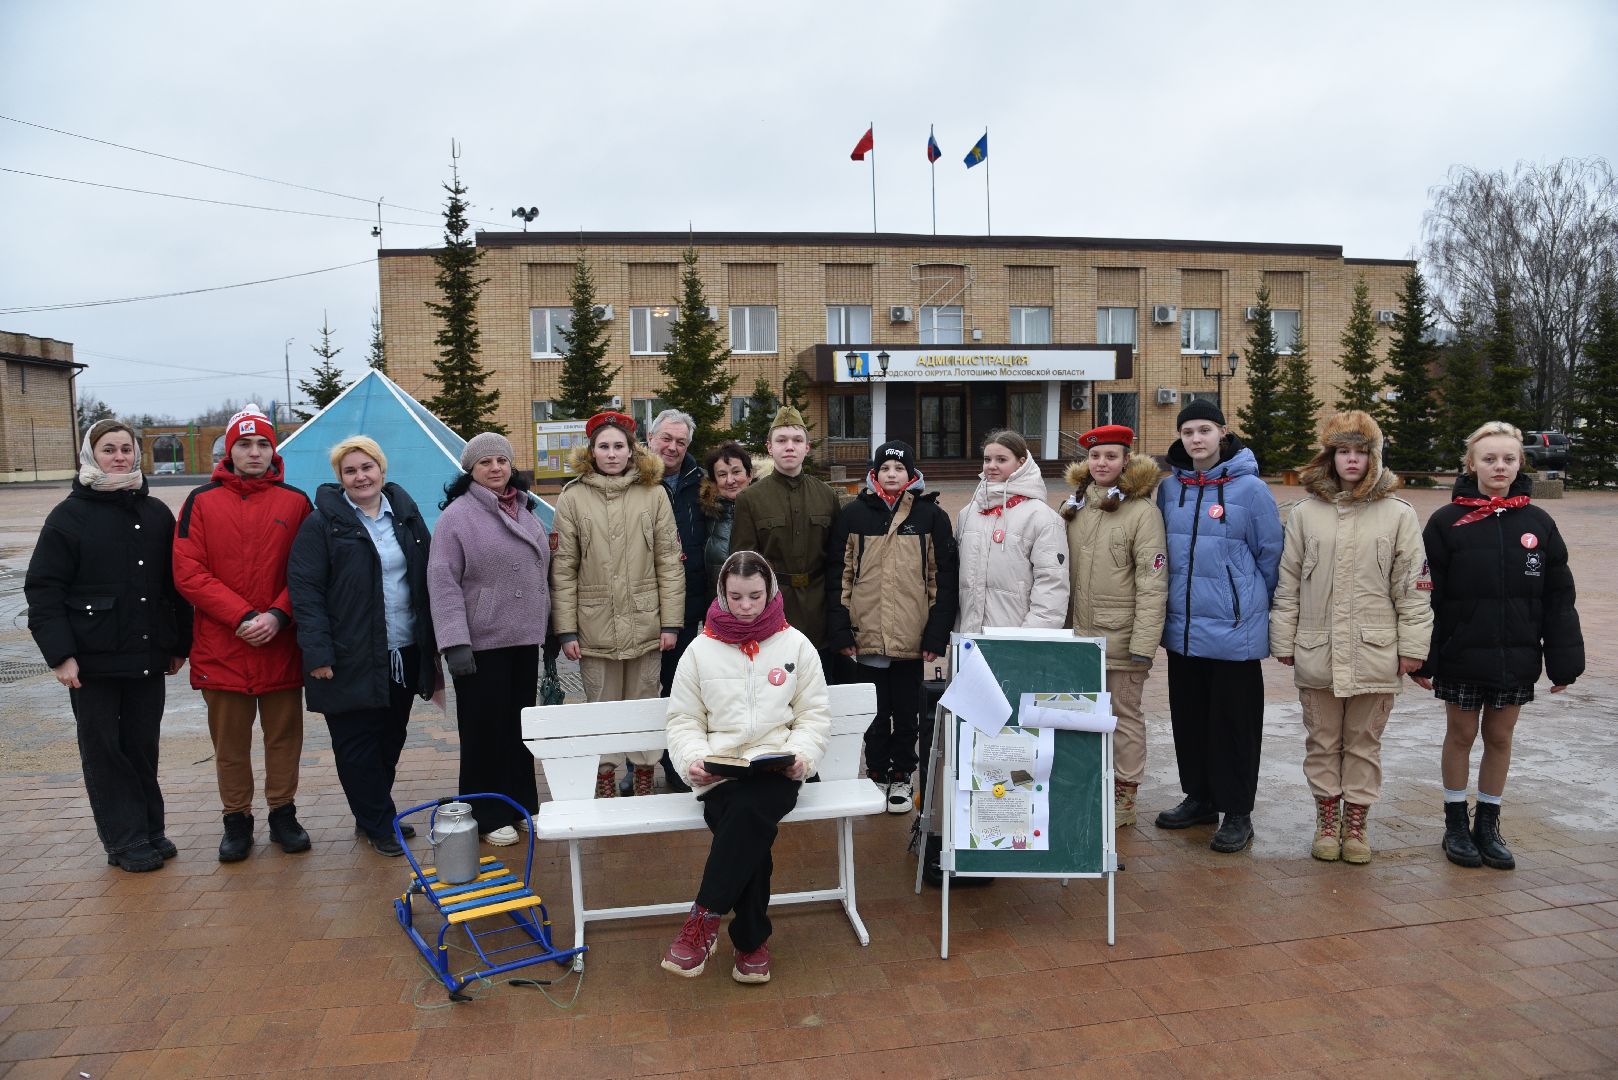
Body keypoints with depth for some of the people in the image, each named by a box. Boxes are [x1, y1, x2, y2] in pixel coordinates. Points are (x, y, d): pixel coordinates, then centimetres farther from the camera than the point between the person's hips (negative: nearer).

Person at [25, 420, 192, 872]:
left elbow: (176, 583, 11)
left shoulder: (157, 513, 7)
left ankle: (150, 832, 23)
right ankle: (126, 842, 13)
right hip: (93, 661, -3)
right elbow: (43, 590, -6)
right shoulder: (69, 516, -3)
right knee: (103, 750, 4)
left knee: (143, 747, 11)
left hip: (148, 657, 3)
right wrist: (60, 654, -13)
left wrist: (180, 644, 9)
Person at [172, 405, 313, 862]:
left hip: (281, 645, 1)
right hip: (221, 647, 0)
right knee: (230, 739, 10)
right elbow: (188, 572, -6)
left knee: (284, 734, 10)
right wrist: (242, 616, -15)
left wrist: (279, 615, -14)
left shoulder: (295, 502, 2)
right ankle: (236, 820, 24)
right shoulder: (202, 501, 0)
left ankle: (283, 814, 24)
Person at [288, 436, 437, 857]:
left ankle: (375, 816, 30)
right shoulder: (322, 523, -5)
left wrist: (432, 641, 10)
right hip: (351, 660, -5)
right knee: (357, 745, 2)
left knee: (391, 740, 14)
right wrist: (317, 652, -16)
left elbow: (427, 579, 14)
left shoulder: (406, 515, 10)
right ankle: (378, 825, 15)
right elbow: (304, 589, -9)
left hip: (405, 653, 5)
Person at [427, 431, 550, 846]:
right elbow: (443, 583, -13)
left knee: (521, 725, 14)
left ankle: (521, 803, 28)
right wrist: (454, 642, -19)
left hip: (525, 639, 6)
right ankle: (489, 816, 16)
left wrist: (550, 625, 16)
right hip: (482, 642, -6)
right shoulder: (458, 515, -8)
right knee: (485, 730, 3)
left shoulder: (526, 511, 11)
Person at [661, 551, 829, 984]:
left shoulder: (796, 645, 8)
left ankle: (704, 920, -24)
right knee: (752, 833, -30)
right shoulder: (701, 649, 8)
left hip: (777, 772, 0)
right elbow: (683, 720, 11)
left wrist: (801, 754, -12)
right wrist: (694, 758, -10)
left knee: (750, 809, -35)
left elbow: (815, 715, 8)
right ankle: (752, 942, -12)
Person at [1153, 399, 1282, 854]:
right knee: (1188, 718, 14)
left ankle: (1237, 812, 15)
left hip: (1233, 630, -5)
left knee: (1233, 722, 3)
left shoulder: (1250, 488, -8)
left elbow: (1270, 555, -2)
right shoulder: (1170, 488, 6)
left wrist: (1248, 605, 4)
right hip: (1182, 628, 5)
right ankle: (1199, 797, 30)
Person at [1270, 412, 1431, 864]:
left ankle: (1355, 823, 24)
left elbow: (1411, 586, 1)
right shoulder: (1305, 513, 4)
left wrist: (1412, 646, -2)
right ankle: (1327, 821, 25)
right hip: (1317, 652, 1)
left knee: (1364, 742, 10)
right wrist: (1283, 640, 4)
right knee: (1322, 741, 11)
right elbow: (1287, 584, 6)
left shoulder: (1399, 514, 1)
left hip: (1375, 655, -1)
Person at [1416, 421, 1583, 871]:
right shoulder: (1446, 522, -7)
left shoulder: (1538, 523, 0)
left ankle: (1487, 826, 26)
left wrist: (1563, 661, 0)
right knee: (1461, 735, 10)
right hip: (1462, 657, -2)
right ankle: (1456, 825, 24)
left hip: (1517, 659, 2)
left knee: (1500, 737, 12)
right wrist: (1422, 660, -9)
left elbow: (1558, 598, 3)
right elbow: (1427, 597, -7)